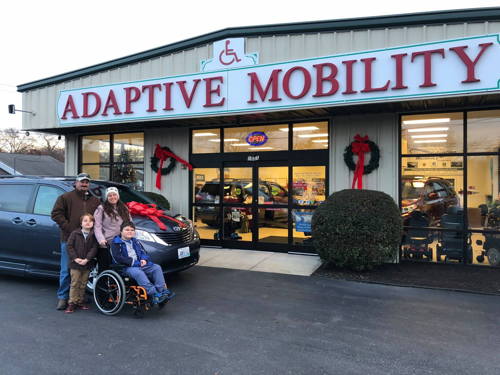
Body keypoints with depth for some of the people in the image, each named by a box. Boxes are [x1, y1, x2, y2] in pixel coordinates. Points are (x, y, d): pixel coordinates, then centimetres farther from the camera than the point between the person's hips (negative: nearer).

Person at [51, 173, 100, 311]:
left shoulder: (94, 200, 16)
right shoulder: (66, 197, 4)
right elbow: (56, 214, -4)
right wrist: (68, 227, -12)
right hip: (69, 239, -3)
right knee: (66, 270, 0)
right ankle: (63, 297, 10)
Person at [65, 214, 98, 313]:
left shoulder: (93, 235, 0)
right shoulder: (75, 233, -2)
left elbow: (94, 248, -4)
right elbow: (69, 246, -4)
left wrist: (86, 259, -15)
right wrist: (75, 258, -13)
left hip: (87, 264, 2)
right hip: (75, 264, -2)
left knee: (83, 284, 11)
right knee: (74, 284, 1)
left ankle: (80, 301, 23)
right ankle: (72, 302, 9)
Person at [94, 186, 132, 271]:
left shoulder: (124, 209, 16)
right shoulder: (101, 209, 1)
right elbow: (97, 226, -7)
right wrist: (101, 239, -20)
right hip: (105, 245, -4)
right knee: (104, 268, 1)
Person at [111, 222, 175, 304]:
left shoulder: (136, 242, 22)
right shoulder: (116, 243, 1)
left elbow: (143, 252, 24)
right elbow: (118, 258, -12)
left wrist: (144, 259, -1)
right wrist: (132, 262, -16)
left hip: (139, 264, 7)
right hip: (127, 267, -7)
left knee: (157, 267, -12)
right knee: (138, 272, -37)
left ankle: (162, 290, -23)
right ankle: (154, 294, -44)